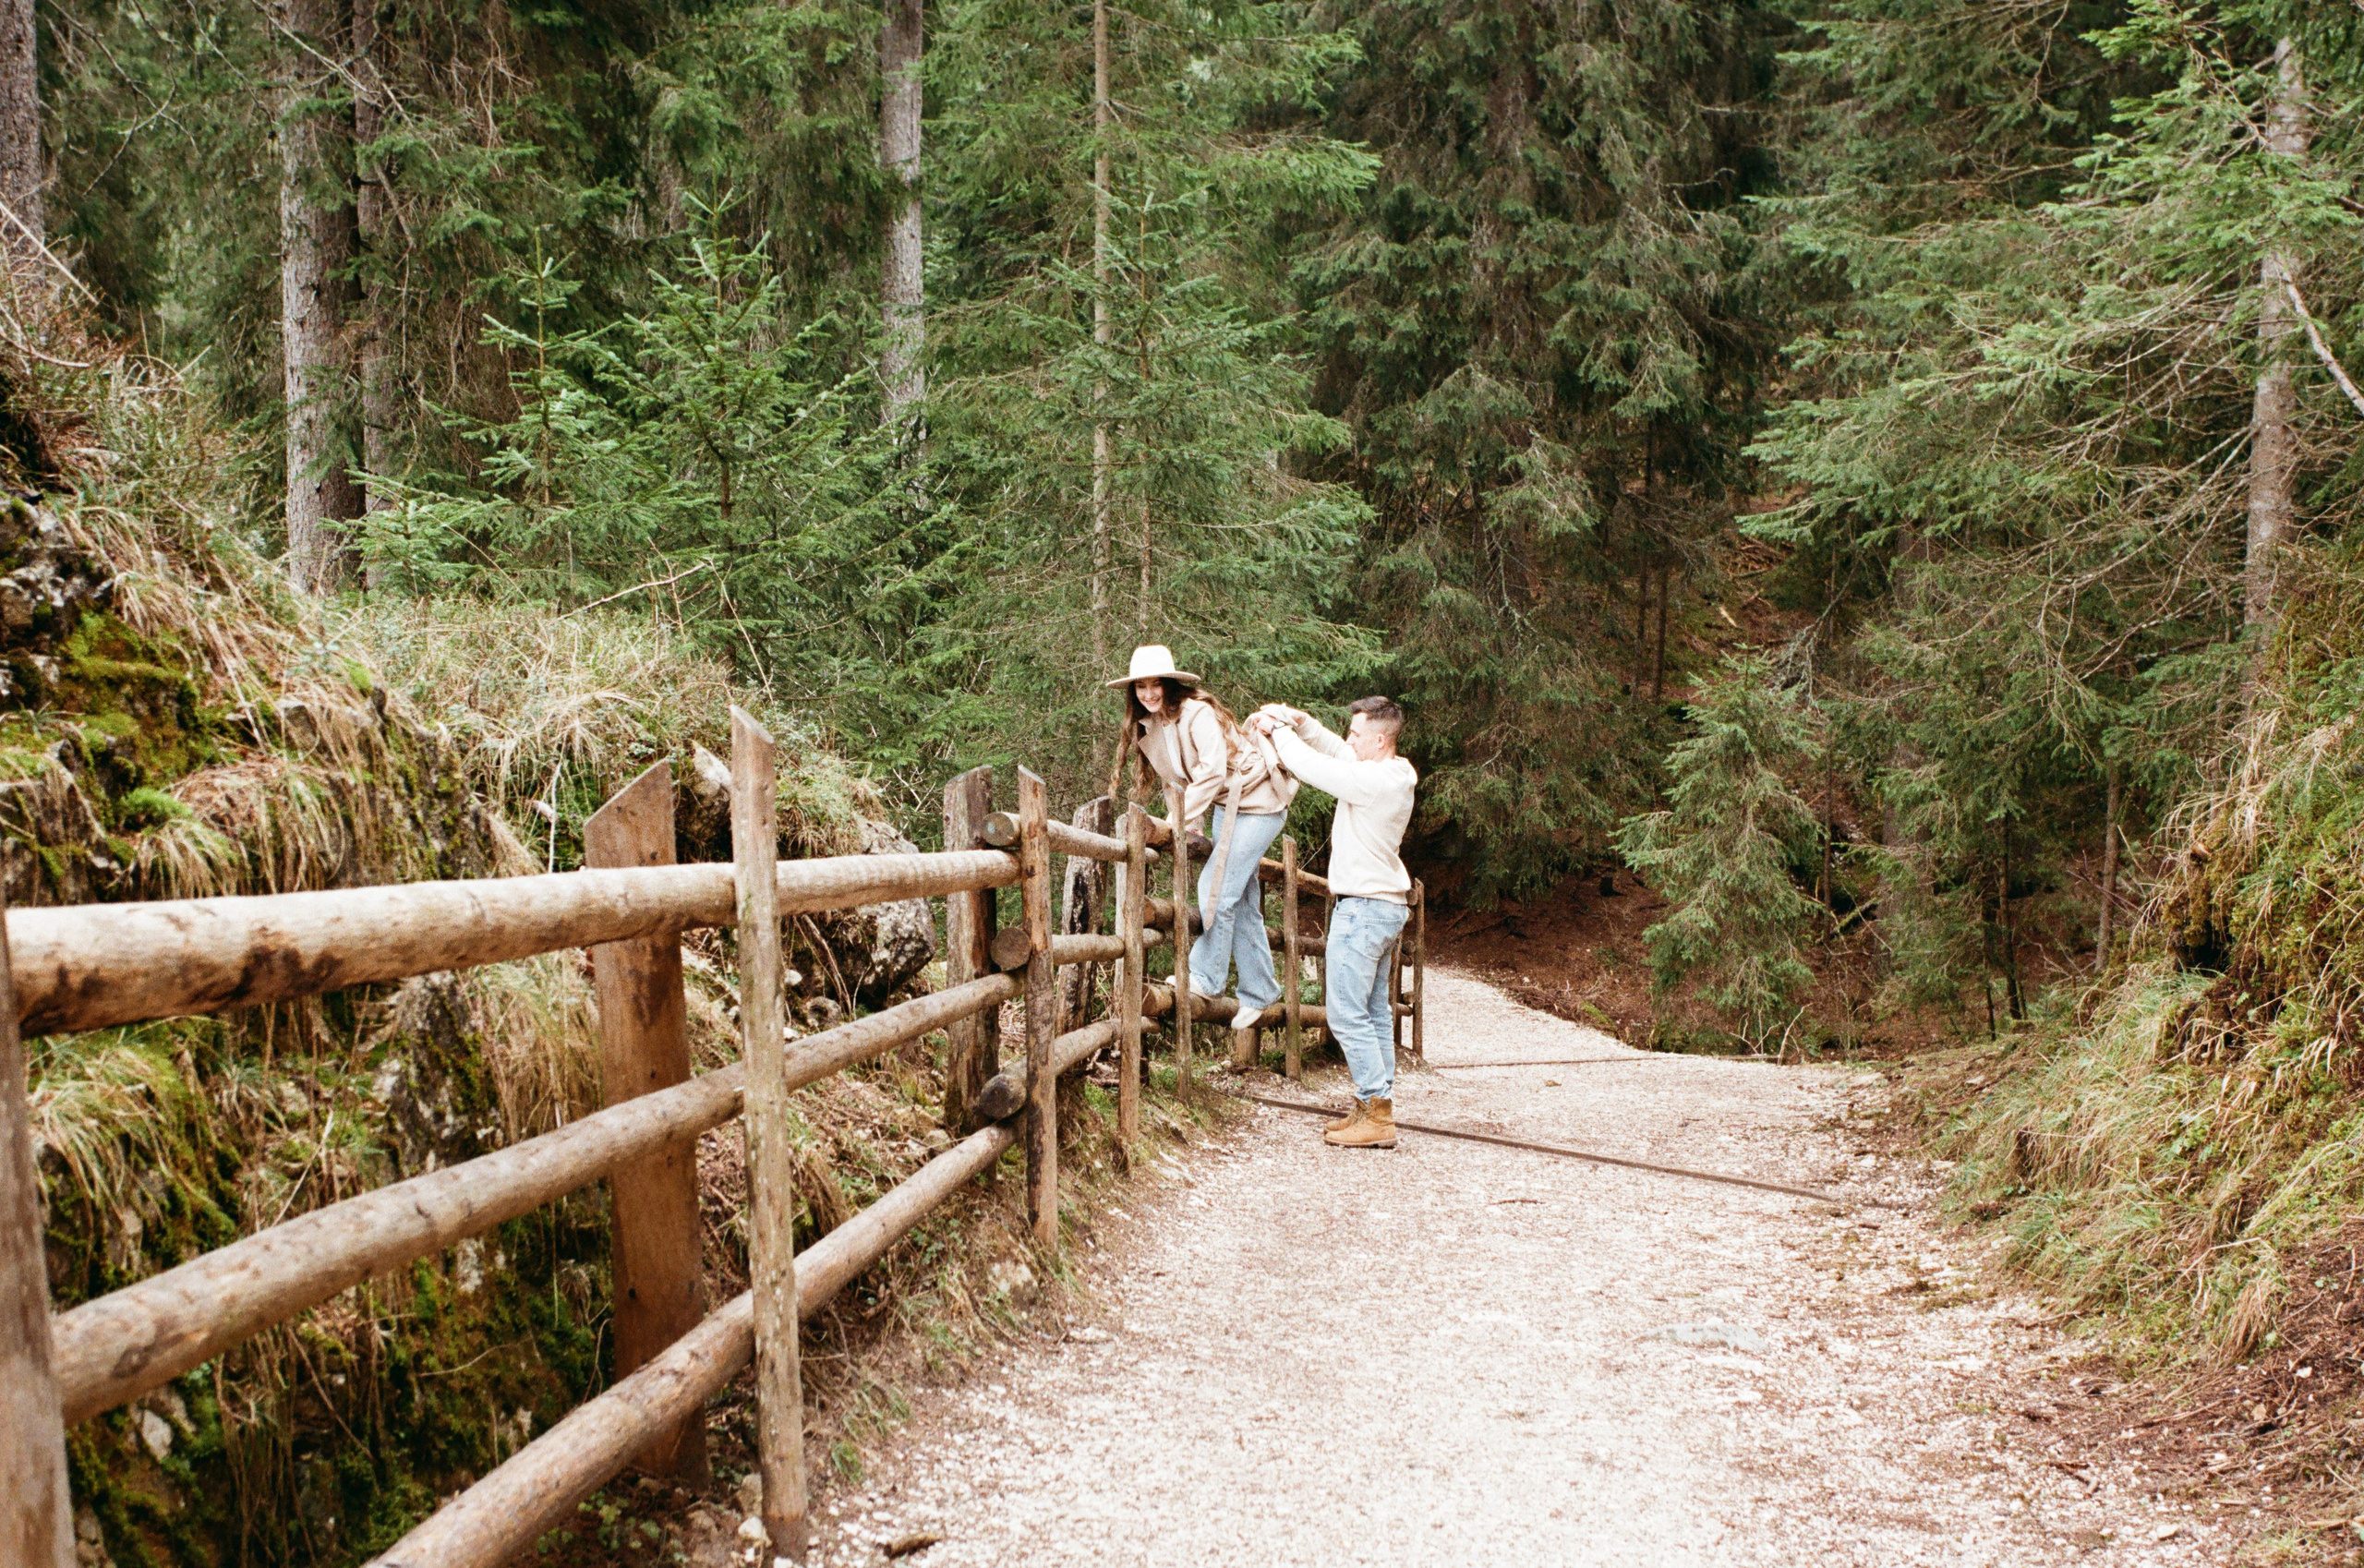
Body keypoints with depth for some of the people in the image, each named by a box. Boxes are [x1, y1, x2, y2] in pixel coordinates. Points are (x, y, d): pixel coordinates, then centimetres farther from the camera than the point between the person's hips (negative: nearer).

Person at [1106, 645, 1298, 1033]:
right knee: (1241, 903, 10)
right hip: (1224, 806, 9)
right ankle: (1258, 992, 18)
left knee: (1218, 890, -14)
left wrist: (1182, 819, -27)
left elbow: (1213, 772, -28)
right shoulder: (1149, 725, 3)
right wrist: (1174, 820, 3)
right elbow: (1174, 778, 13)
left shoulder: (1198, 713, -22)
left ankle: (1206, 977, 0)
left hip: (1257, 803, -9)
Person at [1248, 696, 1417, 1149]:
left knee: (1346, 1012, -8)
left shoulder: (1374, 781, -21)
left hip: (1364, 908, -11)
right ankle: (1376, 1108, 17)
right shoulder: (1392, 774, 8)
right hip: (1385, 906, 11)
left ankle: (1376, 1115, -7)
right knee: (1374, 1011, 13)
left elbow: (1313, 767, -17)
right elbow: (1332, 750, 18)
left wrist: (1279, 731, -1)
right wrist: (1297, 720, 6)